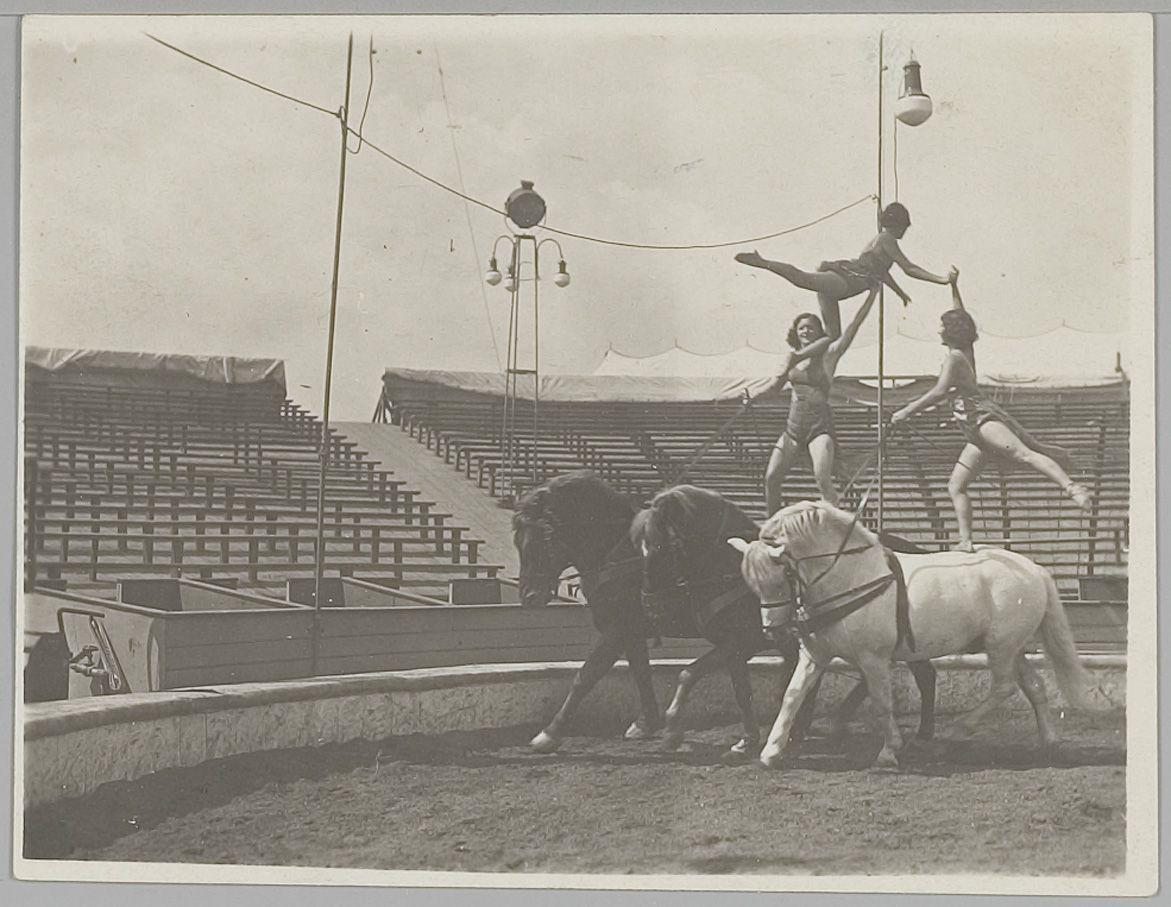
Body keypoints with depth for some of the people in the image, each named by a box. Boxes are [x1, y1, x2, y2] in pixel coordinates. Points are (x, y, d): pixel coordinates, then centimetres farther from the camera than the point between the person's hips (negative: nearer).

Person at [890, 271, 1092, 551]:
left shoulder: (954, 357, -4)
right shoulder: (966, 353, 21)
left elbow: (939, 392, -15)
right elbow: (960, 317, 36)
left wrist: (906, 412, -11)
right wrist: (954, 286, 37)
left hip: (982, 417, -10)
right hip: (976, 430, 10)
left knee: (1024, 454, -27)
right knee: (956, 485, 4)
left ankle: (1073, 488, -44)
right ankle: (966, 541, -3)